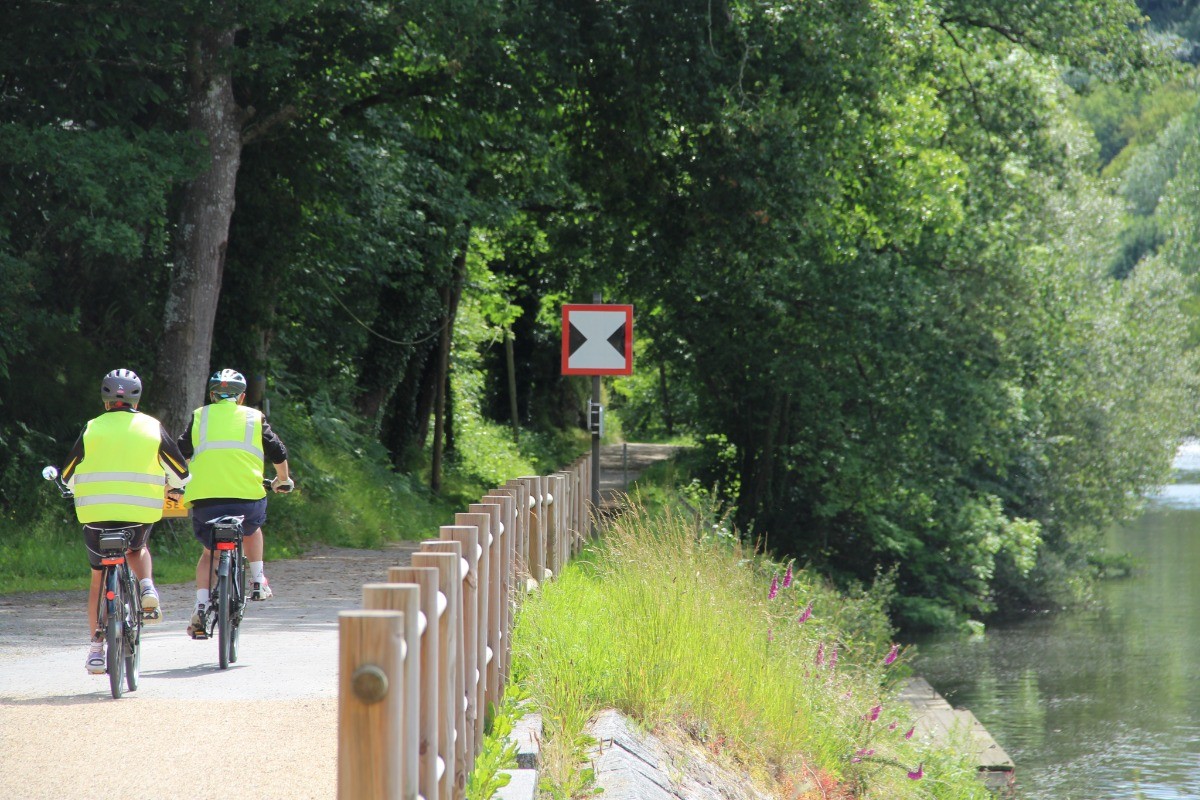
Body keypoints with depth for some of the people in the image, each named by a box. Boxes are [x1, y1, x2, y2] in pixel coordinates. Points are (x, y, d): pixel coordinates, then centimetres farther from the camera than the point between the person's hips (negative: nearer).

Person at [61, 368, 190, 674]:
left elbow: (68, 476, 11)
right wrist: (165, 488, 32)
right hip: (141, 512, 0)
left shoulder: (92, 429, 4)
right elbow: (180, 473, 10)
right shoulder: (153, 428, 4)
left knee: (99, 579, 14)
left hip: (97, 512, 0)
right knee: (138, 549, 32)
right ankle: (147, 589, 2)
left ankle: (96, 649, 9)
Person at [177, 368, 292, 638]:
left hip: (204, 499, 0)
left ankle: (201, 606, 0)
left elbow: (181, 454, 15)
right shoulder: (254, 417, 15)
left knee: (210, 552, 18)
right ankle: (257, 582, 27)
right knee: (252, 527, 34)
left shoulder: (199, 416, 16)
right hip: (248, 497, 0)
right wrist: (283, 480, 38)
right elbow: (279, 454, 19)